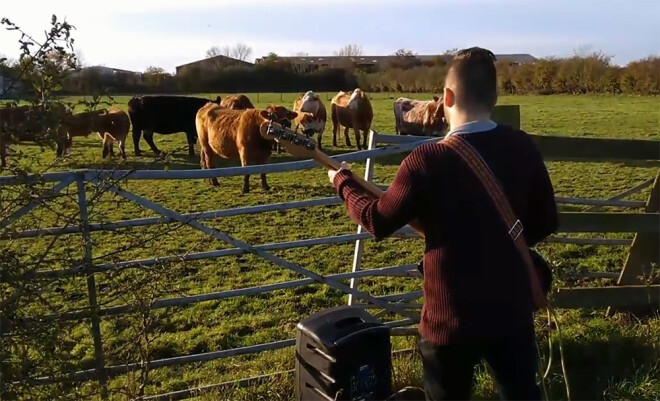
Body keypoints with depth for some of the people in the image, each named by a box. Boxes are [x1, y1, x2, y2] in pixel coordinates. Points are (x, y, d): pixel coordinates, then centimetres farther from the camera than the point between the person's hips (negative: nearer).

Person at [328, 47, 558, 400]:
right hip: (513, 310, 4)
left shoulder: (427, 160, -20)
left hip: (452, 318, -4)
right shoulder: (524, 147, -5)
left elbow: (378, 221, -8)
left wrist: (343, 182, 8)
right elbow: (545, 223, 5)